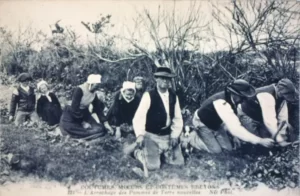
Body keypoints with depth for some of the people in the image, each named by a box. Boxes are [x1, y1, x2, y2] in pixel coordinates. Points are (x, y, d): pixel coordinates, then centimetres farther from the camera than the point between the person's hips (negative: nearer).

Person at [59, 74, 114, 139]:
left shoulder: (93, 93, -2)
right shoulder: (79, 90, -22)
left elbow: (98, 109, 1)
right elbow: (74, 108, -24)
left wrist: (105, 123, -5)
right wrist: (83, 122, -21)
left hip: (84, 114, 6)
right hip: (72, 115, -5)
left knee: (100, 129, -14)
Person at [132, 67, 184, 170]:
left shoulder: (174, 96, 4)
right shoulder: (149, 95, -13)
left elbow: (177, 118, 7)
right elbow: (139, 117, -20)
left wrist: (174, 136, -4)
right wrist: (140, 135, -34)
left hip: (168, 136, 5)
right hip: (151, 136, -5)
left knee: (179, 162, -3)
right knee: (153, 165, -17)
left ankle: (162, 153, 26)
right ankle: (139, 152, 14)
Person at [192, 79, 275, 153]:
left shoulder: (232, 99, -16)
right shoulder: (222, 103, -42)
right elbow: (235, 128, -47)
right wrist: (261, 141, -46)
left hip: (216, 124, 7)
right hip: (202, 123, -7)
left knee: (228, 148, 0)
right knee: (216, 151, -16)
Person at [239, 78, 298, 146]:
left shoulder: (281, 96, -12)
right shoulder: (267, 95, -39)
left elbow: (283, 117, -9)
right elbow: (269, 120, -43)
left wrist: (282, 135, -16)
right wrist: (279, 139, -42)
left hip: (259, 117, 8)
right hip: (247, 115, -8)